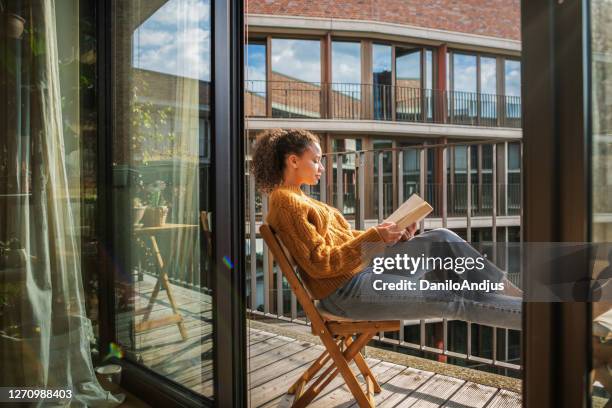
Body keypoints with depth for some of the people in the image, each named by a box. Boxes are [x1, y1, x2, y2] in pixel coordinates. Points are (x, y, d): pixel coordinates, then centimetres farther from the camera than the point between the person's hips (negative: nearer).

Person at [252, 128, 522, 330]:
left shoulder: (300, 199, 18)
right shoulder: (284, 202, -13)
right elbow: (319, 264, -19)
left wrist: (392, 236, 1)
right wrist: (375, 237, -21)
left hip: (363, 269, 9)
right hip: (344, 291, -9)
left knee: (441, 239, -5)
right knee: (452, 299, -10)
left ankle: (511, 293, 3)